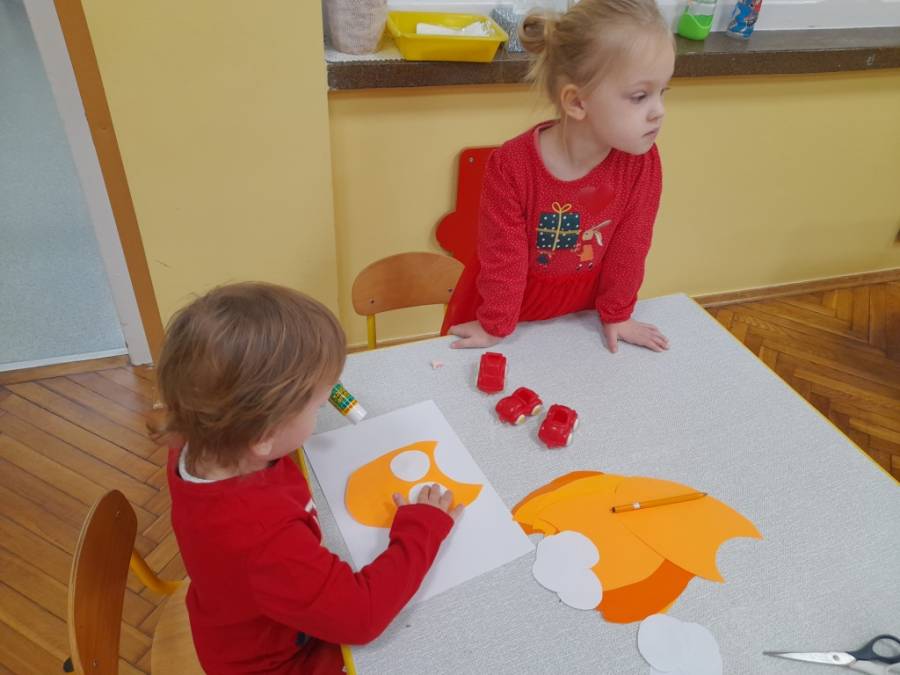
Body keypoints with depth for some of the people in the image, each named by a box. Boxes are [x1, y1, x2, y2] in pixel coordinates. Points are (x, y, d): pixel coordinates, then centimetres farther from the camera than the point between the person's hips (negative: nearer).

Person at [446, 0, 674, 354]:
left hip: (582, 304, 3)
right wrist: (496, 327, -10)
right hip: (515, 305, -2)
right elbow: (503, 256, -20)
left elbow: (630, 245, -8)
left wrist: (616, 314, 1)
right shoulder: (511, 166, -30)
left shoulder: (642, 161, -20)